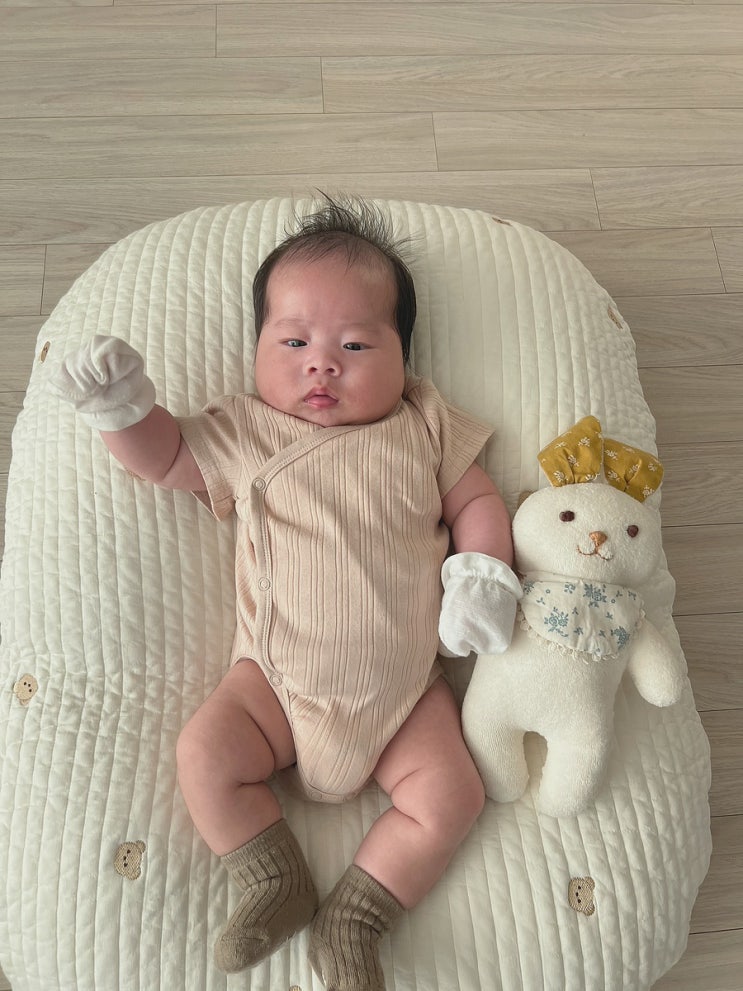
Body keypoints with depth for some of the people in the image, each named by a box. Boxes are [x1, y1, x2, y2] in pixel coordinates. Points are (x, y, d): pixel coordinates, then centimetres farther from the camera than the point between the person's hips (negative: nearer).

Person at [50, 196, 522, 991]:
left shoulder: (424, 427, 3)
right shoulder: (245, 433, 3)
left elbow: (476, 500, 8)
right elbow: (163, 455, 3)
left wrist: (483, 573, -9)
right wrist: (120, 407, -16)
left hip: (402, 687, 0)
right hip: (277, 677, 0)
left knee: (451, 797, -10)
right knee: (204, 756, -16)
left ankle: (354, 918, 8)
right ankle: (279, 886, 6)